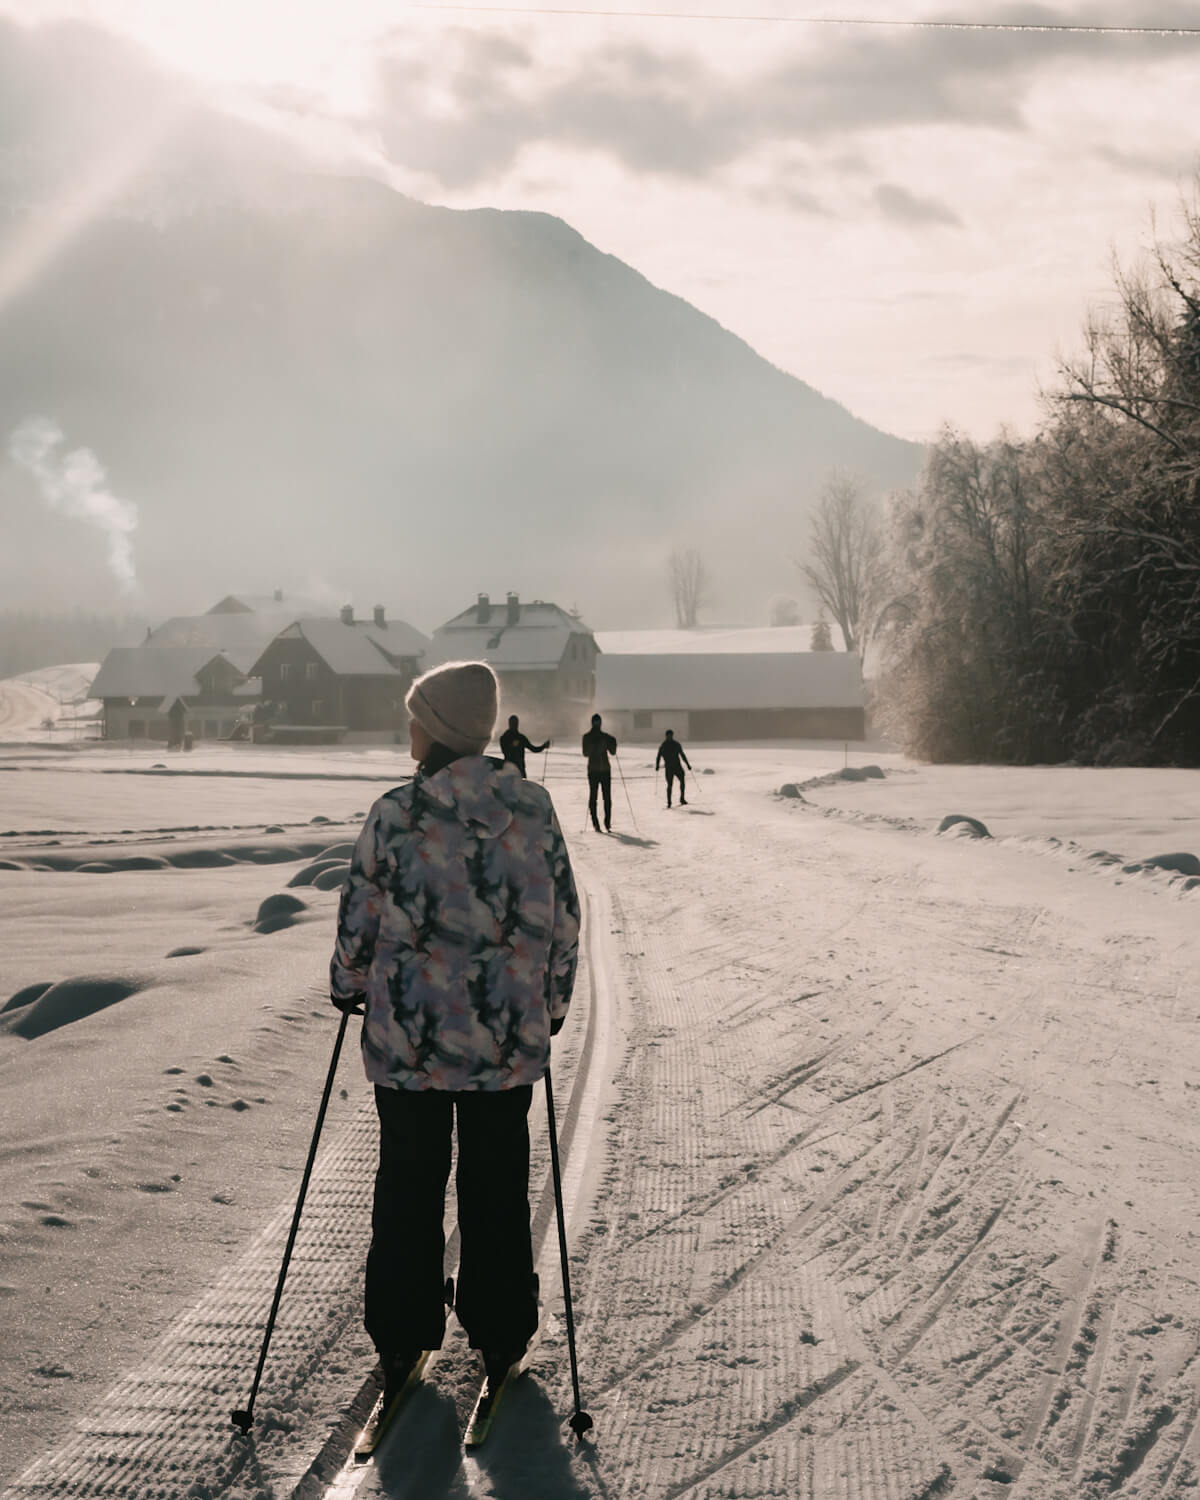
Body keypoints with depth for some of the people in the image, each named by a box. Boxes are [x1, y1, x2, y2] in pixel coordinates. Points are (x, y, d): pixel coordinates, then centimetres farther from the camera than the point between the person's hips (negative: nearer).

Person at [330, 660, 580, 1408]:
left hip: (409, 1034, -1)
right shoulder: (533, 807, -5)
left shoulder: (395, 814, -12)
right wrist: (552, 1002, 14)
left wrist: (349, 986, 15)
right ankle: (500, 1339, 24)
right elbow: (564, 920, 0)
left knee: (408, 1181, 13)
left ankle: (402, 1343, 21)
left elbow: (360, 919, -4)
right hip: (509, 1037, 2)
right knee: (498, 1184, 15)